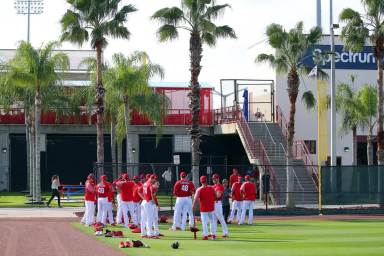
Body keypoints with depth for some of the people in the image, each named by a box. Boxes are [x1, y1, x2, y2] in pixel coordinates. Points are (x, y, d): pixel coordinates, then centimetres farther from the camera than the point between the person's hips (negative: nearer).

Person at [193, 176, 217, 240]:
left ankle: (205, 235, 1)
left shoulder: (199, 190, -10)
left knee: (204, 222, 3)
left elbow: (196, 199, -17)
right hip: (211, 208, 3)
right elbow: (215, 197, 6)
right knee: (212, 221, 15)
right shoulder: (212, 188, -1)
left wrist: (193, 206, -6)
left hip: (203, 208, -3)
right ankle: (213, 235, 18)